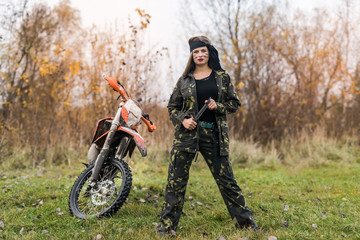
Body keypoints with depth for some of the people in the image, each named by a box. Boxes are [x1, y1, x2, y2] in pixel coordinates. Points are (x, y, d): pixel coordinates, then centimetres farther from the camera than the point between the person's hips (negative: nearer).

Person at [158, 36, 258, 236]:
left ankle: (246, 222, 19)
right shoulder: (184, 79, 8)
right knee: (176, 180, 2)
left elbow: (234, 103, 10)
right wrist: (182, 119, -7)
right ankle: (167, 225, 14)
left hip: (214, 135, 0)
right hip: (187, 134, 1)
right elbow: (172, 106, 12)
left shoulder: (222, 77, 7)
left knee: (226, 179, 6)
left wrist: (218, 106, -9)